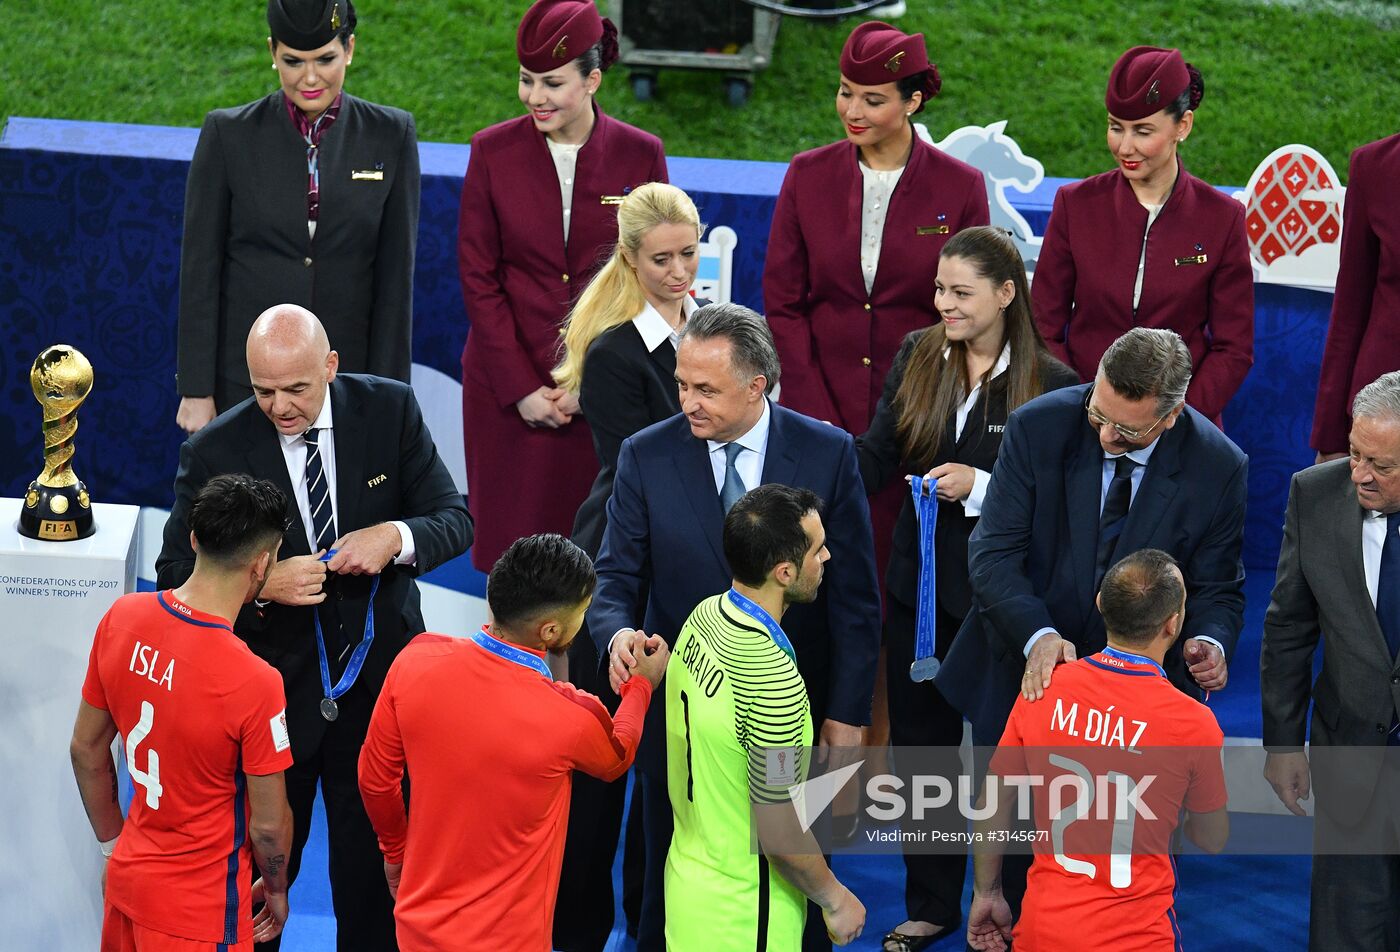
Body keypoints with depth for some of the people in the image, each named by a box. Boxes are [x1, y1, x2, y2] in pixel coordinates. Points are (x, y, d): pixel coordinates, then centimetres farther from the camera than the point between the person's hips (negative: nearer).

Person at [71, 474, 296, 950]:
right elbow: (269, 824, -16)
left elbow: (86, 750, 3)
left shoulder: (121, 619, -10)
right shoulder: (254, 683, -28)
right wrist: (276, 890, 4)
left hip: (127, 876, 6)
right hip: (200, 910, -6)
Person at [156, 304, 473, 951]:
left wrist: (396, 537, -25)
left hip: (378, 675, 2)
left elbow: (455, 521, -3)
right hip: (275, 686, -1)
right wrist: (262, 585, -26)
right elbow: (177, 575, -8)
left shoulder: (390, 410, -8)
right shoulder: (215, 452, -13)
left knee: (372, 857, 12)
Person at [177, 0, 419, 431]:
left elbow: (395, 278, 2)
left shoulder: (390, 135, 1)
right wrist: (196, 391, -3)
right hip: (241, 386, 0)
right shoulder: (228, 134, -1)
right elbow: (199, 270, 0)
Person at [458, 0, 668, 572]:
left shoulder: (640, 154, 0)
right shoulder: (493, 152, 1)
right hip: (508, 388, 1)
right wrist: (522, 388, -6)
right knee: (514, 545, 0)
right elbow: (478, 277, 2)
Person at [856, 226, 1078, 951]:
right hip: (918, 584, 4)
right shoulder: (916, 358, 0)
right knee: (920, 745, 14)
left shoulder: (1050, 385, -13)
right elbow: (876, 460, -3)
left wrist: (982, 487, -22)